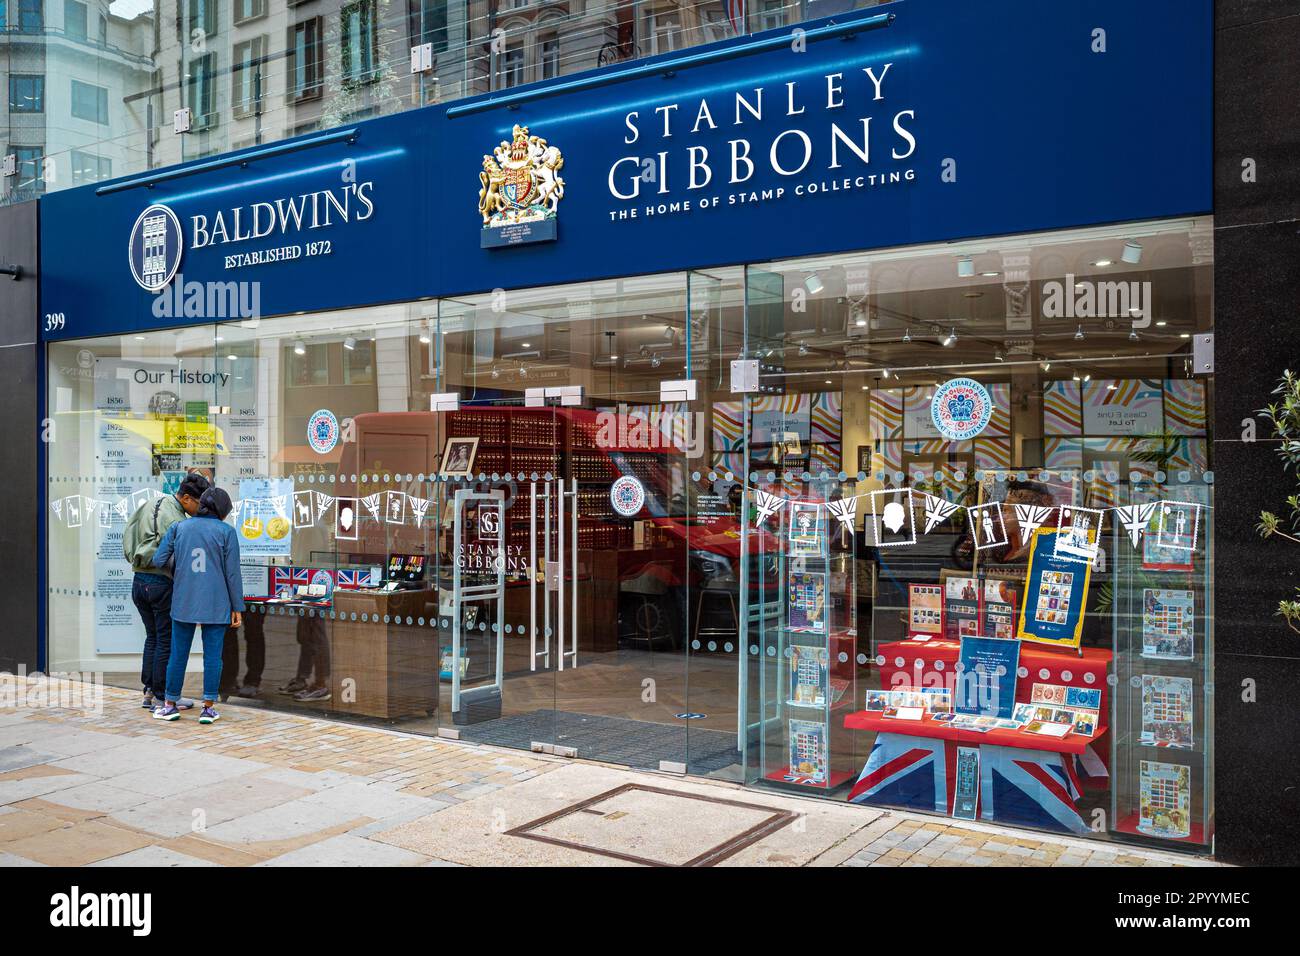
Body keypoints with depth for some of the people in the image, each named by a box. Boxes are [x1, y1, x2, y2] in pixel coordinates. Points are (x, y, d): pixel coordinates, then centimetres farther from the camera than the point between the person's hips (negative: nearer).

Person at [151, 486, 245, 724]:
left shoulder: (178, 528, 4)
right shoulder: (226, 532, -4)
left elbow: (158, 561, -1)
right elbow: (232, 572, -6)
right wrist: (237, 608, -2)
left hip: (184, 602, 2)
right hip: (216, 605, -2)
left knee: (178, 654, 11)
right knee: (212, 655, 3)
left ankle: (170, 705, 17)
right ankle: (208, 709, 2)